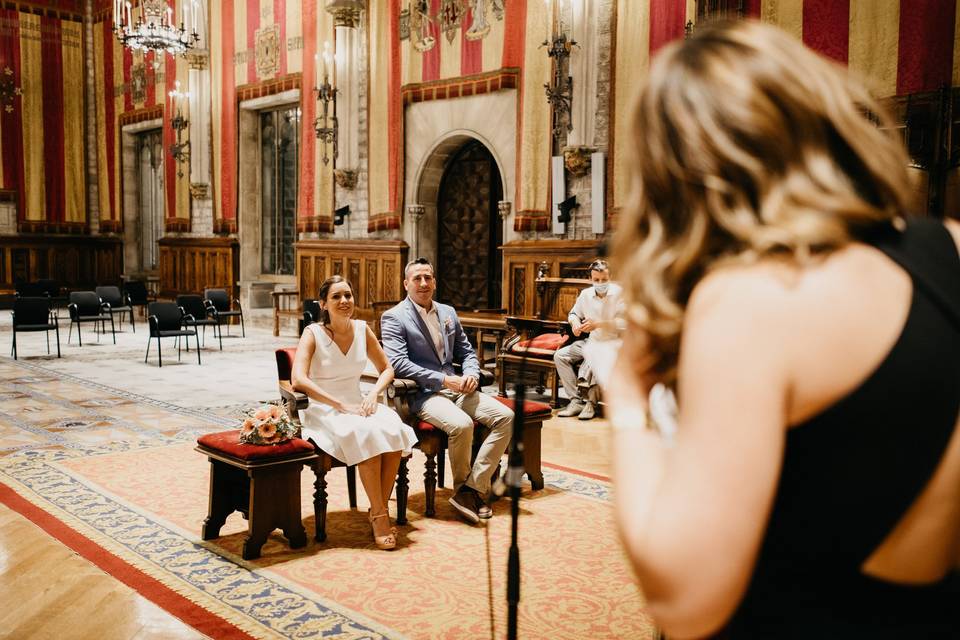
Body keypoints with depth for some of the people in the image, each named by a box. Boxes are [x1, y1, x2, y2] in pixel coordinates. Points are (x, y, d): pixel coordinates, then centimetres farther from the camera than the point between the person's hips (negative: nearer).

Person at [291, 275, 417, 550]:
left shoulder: (362, 329, 5)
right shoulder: (313, 333, -8)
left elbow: (387, 369, 13)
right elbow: (298, 380, -21)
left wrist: (373, 394, -8)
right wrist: (342, 406, -25)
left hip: (357, 404, 5)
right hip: (323, 410, -4)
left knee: (394, 430, -27)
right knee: (366, 433, -35)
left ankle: (378, 510, -15)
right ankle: (379, 515, -25)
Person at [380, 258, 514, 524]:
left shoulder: (448, 312, 18)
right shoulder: (394, 317, -2)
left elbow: (466, 351, 21)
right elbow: (398, 363, -14)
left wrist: (471, 374, -2)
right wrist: (443, 380, -19)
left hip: (456, 388, 7)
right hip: (423, 393, -7)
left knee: (505, 416, -14)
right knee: (462, 424, -33)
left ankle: (473, 487, -13)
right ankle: (463, 488, -7)